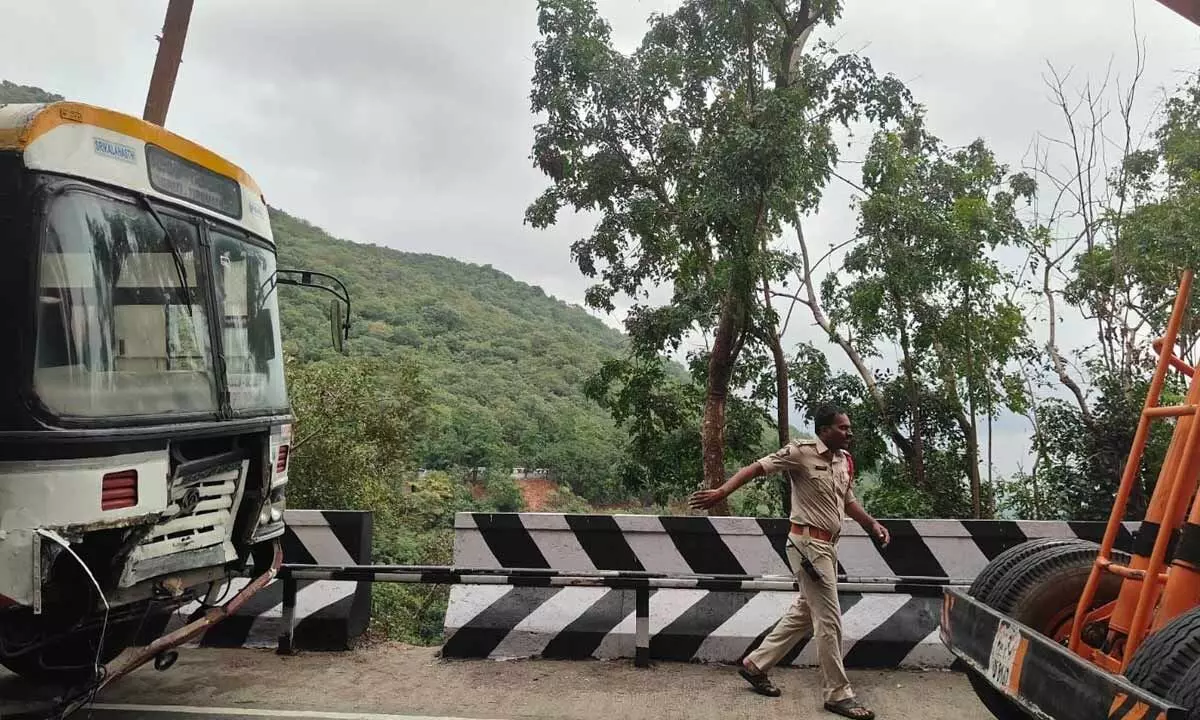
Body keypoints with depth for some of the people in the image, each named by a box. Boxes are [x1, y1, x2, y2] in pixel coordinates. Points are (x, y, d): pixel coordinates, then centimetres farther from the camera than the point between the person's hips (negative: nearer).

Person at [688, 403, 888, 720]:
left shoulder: (845, 460, 9)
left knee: (804, 613, 16)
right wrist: (721, 492, -29)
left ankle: (755, 665, 28)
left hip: (828, 545, 9)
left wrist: (872, 524, 12)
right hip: (808, 543, -9)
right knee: (829, 618, -3)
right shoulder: (800, 451, -14)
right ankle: (838, 694, 11)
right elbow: (757, 467, -18)